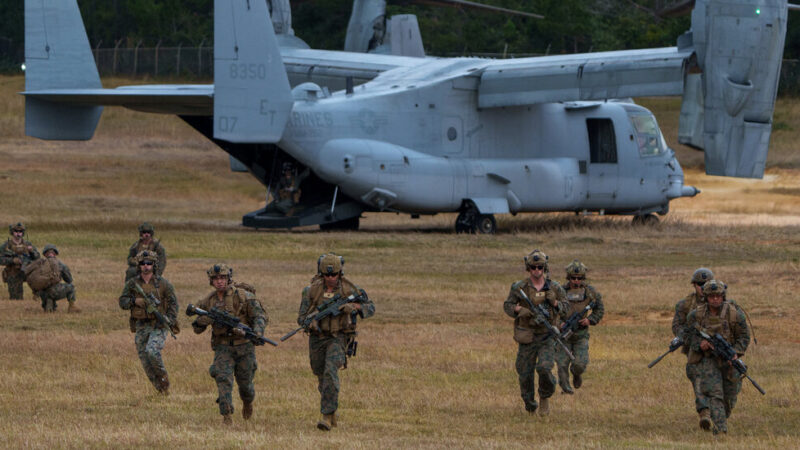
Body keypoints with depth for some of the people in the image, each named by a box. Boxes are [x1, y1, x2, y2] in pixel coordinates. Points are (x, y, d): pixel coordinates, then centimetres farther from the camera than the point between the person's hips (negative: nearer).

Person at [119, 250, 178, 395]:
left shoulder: (163, 283, -3)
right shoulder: (132, 283, 4)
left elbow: (173, 304, -1)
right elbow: (122, 302, 3)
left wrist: (169, 321, -15)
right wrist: (134, 301, -17)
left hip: (158, 326, -4)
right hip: (141, 327, 4)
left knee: (152, 351, -26)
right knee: (145, 361, 2)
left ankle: (163, 377, -3)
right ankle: (161, 390, 14)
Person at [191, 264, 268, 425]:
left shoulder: (243, 296, -11)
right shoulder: (208, 301, 1)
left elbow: (260, 316, -16)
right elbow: (197, 328, 6)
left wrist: (257, 332, -37)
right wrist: (203, 320, -19)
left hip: (244, 346, -2)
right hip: (223, 348, 2)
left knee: (245, 382, 10)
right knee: (223, 378, -19)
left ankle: (248, 403, 43)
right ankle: (227, 415, -19)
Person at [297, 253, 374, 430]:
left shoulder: (349, 289, -9)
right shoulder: (312, 290, -8)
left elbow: (370, 308, 0)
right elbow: (301, 318, -5)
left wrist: (354, 307, -22)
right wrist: (310, 322, -30)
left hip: (338, 338, -3)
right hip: (317, 338, 3)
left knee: (331, 371, -25)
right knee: (322, 378, 16)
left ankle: (327, 416, -25)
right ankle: (332, 412, 41)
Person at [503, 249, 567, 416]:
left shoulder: (554, 287, 0)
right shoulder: (519, 287, -4)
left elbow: (565, 309, 7)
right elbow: (507, 305, 4)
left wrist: (555, 302, -16)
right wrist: (519, 310, -18)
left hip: (547, 337, -1)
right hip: (527, 338, 1)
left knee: (545, 368, -20)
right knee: (525, 374, 4)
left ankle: (545, 398, 8)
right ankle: (530, 406, 27)